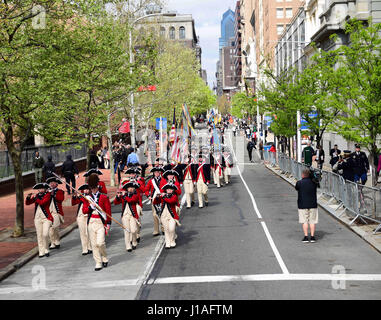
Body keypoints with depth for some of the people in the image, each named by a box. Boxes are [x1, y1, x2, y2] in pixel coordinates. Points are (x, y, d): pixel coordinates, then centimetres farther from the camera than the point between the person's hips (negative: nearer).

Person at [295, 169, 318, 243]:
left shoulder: (299, 183, -8)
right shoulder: (314, 182, 0)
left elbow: (296, 188, 10)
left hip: (303, 205, -2)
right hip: (313, 204, 2)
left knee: (305, 221, 3)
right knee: (312, 221, 7)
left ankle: (306, 237, 1)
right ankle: (312, 237, 7)